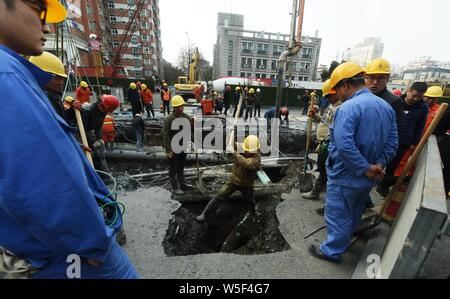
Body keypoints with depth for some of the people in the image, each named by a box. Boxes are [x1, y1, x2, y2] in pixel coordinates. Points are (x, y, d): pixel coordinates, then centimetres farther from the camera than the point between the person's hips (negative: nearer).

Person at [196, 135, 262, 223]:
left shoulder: (256, 157, -28)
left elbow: (246, 164, -47)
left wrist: (235, 153, -51)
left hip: (247, 185, -1)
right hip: (234, 181, 1)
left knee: (251, 202, 24)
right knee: (219, 197, -8)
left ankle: (253, 214, 59)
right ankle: (204, 214, 3)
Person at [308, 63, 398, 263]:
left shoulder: (348, 108, -23)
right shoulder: (386, 106, 5)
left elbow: (344, 146, -33)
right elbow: (392, 142, 4)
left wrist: (365, 168, -22)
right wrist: (378, 165, -3)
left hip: (346, 176, -8)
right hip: (368, 178, 9)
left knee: (338, 215, 10)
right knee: (354, 212, 26)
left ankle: (332, 251, 28)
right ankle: (346, 240, 49)